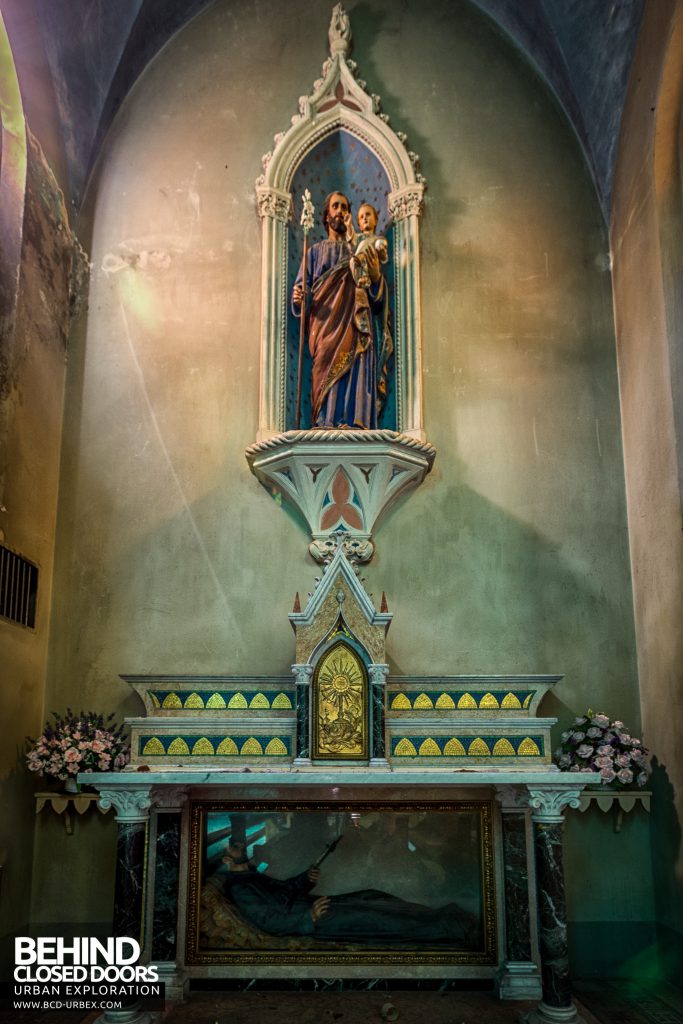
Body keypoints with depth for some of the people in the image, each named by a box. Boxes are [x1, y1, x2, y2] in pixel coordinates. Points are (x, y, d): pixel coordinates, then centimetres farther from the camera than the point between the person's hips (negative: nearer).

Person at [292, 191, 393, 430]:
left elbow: (377, 298, 15)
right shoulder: (315, 251, 21)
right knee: (327, 378, -16)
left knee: (356, 380, -16)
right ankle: (326, 426, -20)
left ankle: (355, 428, -20)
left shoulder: (361, 252, 23)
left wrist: (375, 276, -7)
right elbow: (301, 288, 11)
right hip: (326, 328, -1)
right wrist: (298, 297, -13)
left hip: (355, 328, 1)